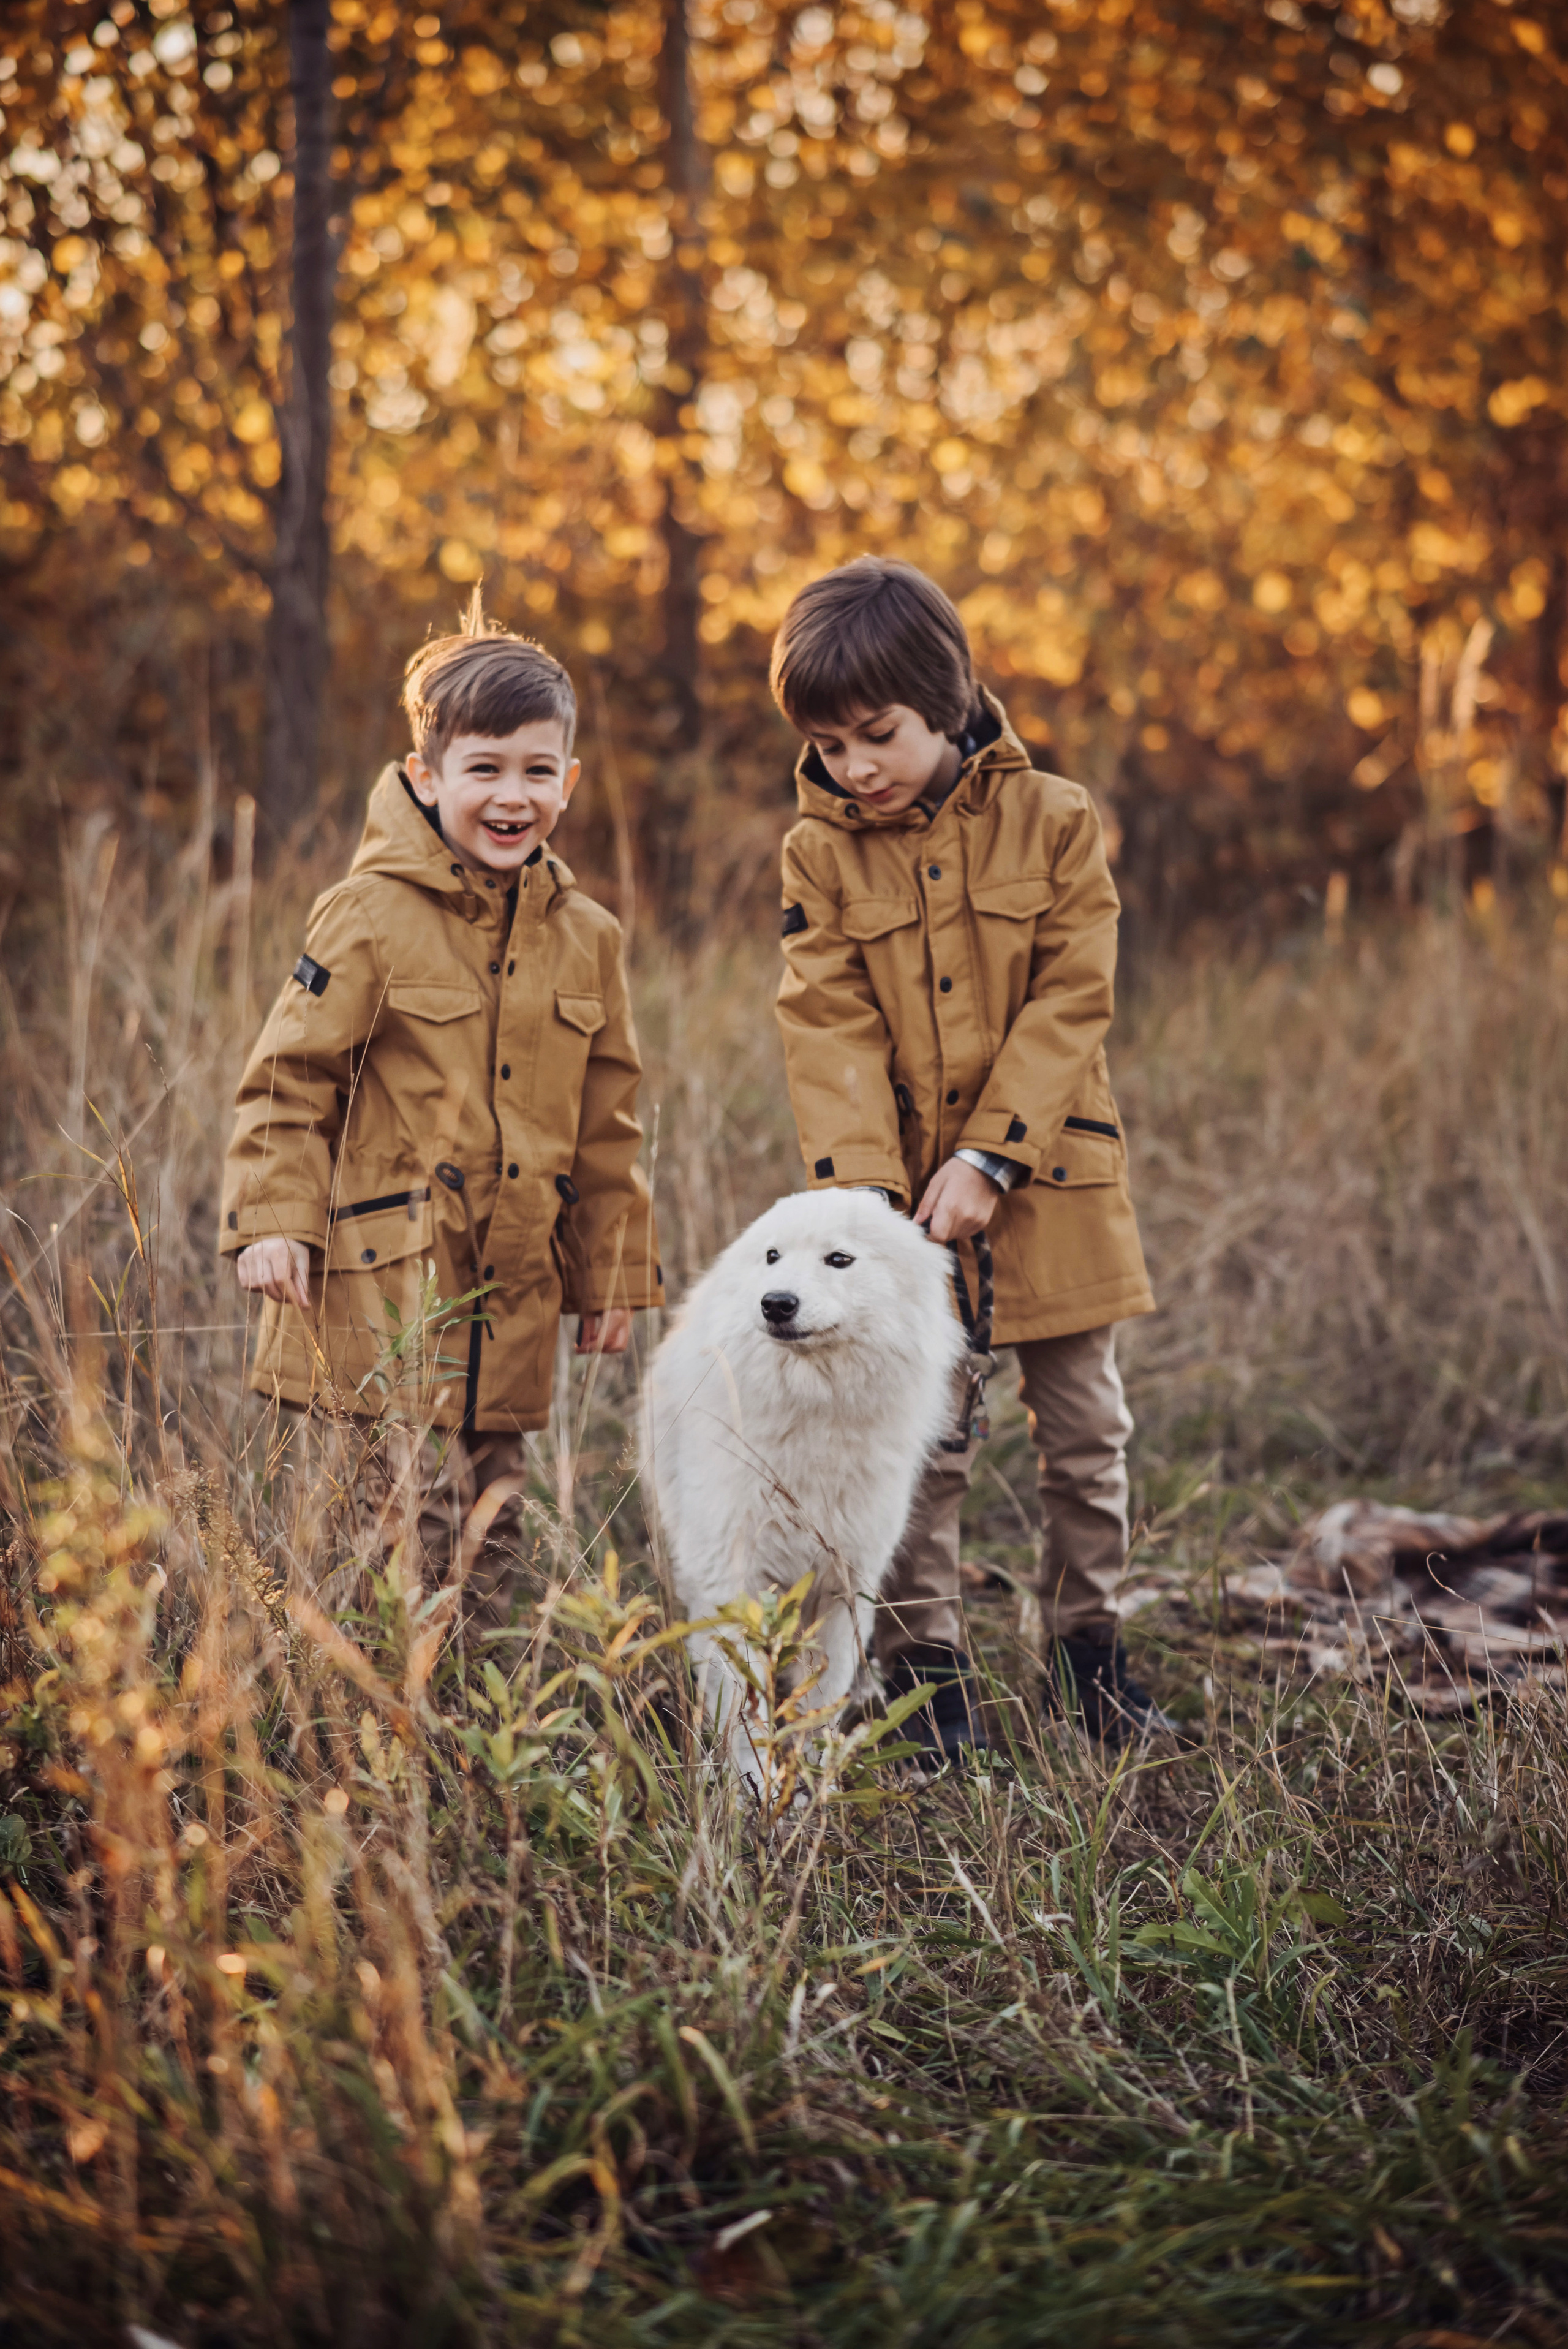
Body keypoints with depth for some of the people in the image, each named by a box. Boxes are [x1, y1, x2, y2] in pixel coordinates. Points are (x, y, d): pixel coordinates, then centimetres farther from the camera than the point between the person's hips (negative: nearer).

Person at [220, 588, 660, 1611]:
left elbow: (608, 1124, 16)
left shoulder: (587, 936, 9)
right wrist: (273, 1219, -14)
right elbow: (290, 1077, -4)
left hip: (514, 1300, 5)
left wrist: (615, 1274, 17)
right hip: (382, 1291, -5)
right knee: (402, 1527, -10)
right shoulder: (371, 916, -6)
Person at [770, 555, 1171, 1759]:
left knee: (1086, 1432, 10)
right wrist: (863, 1189, -20)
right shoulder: (820, 853, -2)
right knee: (919, 1445, 3)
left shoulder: (1054, 821, -4)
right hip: (905, 1193, 0)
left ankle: (1088, 1649, 26)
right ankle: (927, 1677, 14)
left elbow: (1070, 1006, -8)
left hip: (1049, 1182, 0)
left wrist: (989, 1158, -16)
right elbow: (831, 1034, -7)